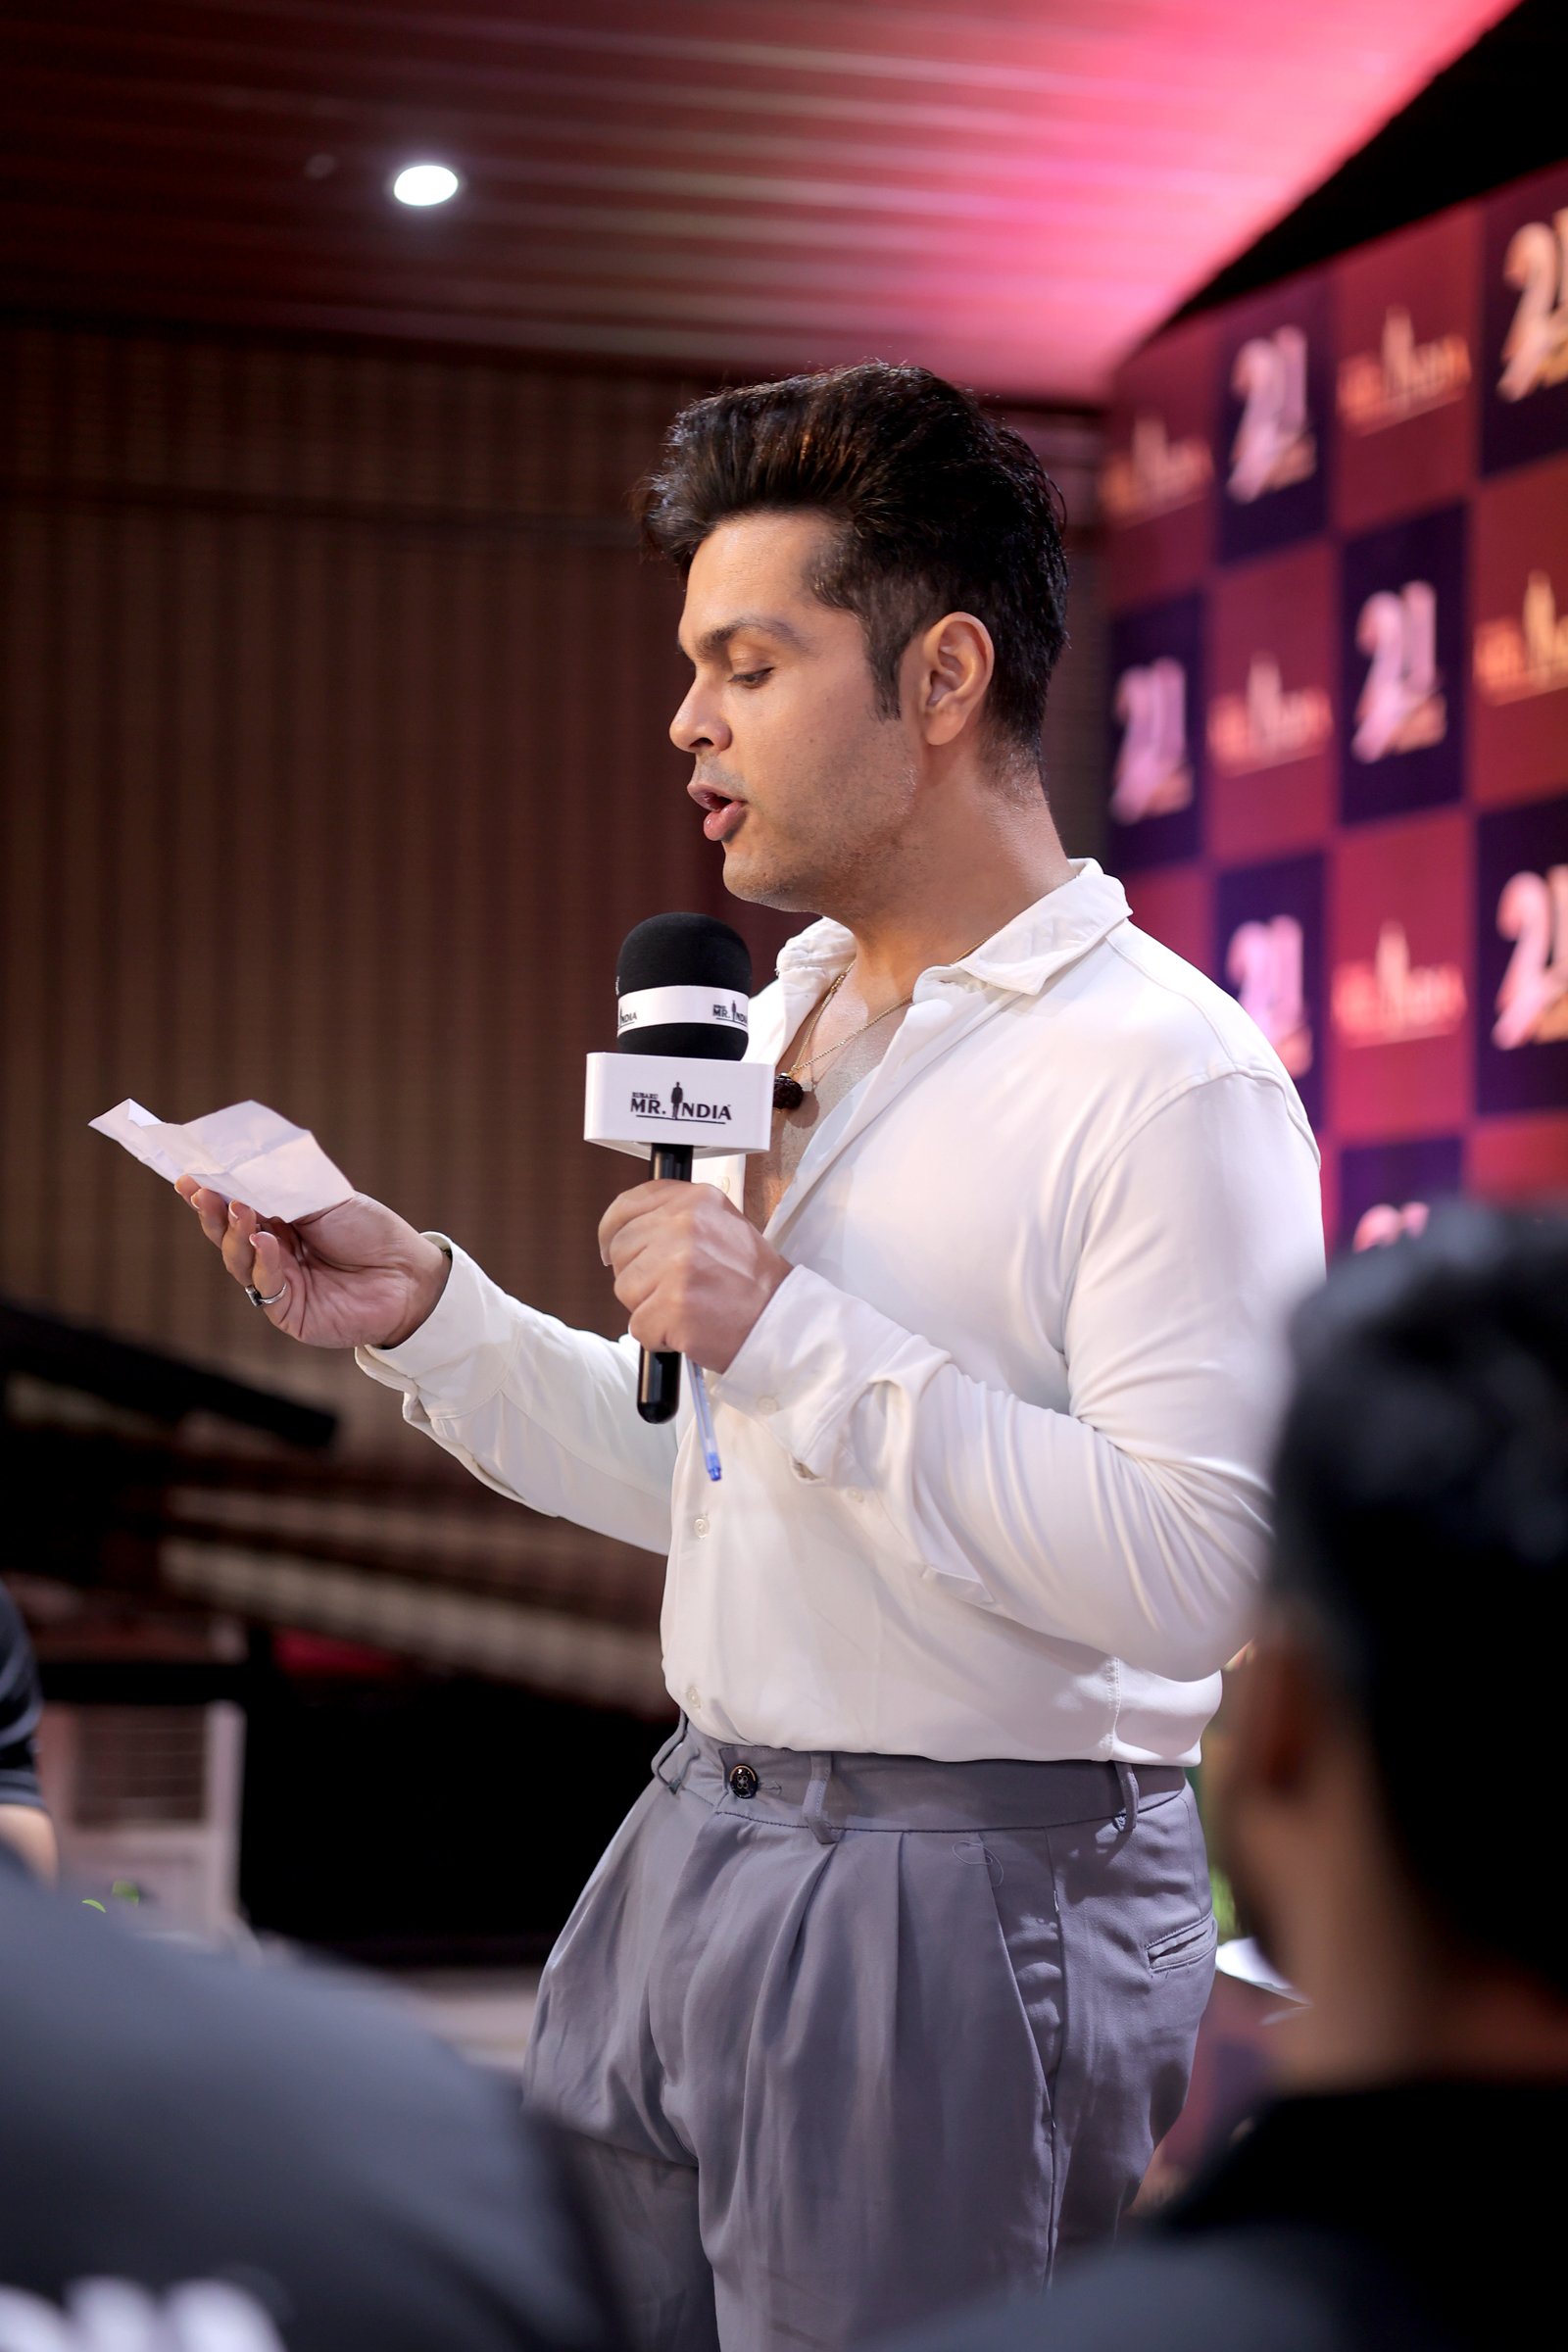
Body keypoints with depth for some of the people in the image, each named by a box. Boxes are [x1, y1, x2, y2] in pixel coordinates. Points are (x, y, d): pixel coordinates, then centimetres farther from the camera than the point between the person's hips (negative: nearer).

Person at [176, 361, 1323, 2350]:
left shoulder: (1167, 1074, -15)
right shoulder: (770, 1023, 14)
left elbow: (1187, 1571, -24)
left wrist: (791, 1336, -23)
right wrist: (425, 1319, 6)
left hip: (966, 1906, -8)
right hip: (690, 1860, 8)